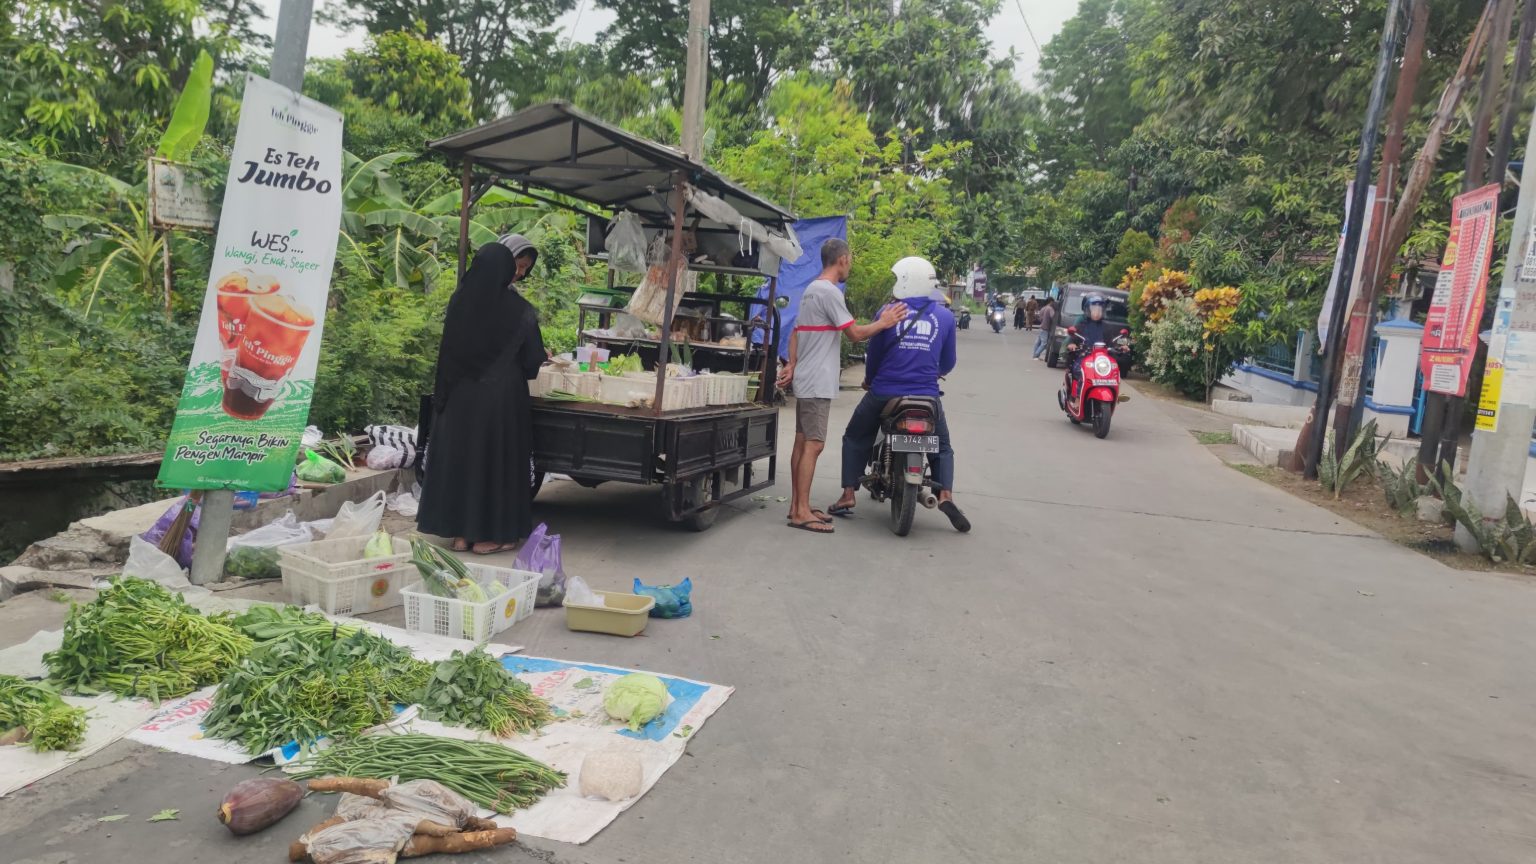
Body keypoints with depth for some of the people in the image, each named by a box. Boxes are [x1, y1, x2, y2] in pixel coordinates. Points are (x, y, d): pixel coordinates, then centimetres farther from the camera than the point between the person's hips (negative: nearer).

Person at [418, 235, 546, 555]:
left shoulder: (460, 301, -2)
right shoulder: (518, 310, -13)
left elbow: (450, 348, 7)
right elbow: (532, 362, -5)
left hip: (459, 396, 4)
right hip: (501, 398, -4)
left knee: (458, 455, 11)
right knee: (494, 458, 6)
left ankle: (460, 532, 19)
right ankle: (488, 534, 13)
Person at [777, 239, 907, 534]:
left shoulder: (811, 290, 17)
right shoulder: (829, 292, -15)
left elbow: (795, 333, 18)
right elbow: (856, 333, -15)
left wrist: (791, 366, 12)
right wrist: (884, 322, -1)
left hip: (806, 381, 10)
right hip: (818, 383, -10)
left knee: (802, 442, 12)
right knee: (813, 445, -9)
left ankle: (797, 505, 19)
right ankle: (801, 513, -8)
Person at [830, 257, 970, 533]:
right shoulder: (945, 316, 1)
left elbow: (874, 354, 2)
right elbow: (948, 363, 9)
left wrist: (869, 381, 22)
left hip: (884, 394, -1)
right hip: (927, 396, 1)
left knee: (855, 440, 20)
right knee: (942, 447, 20)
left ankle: (848, 496, 13)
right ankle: (946, 494, -3)